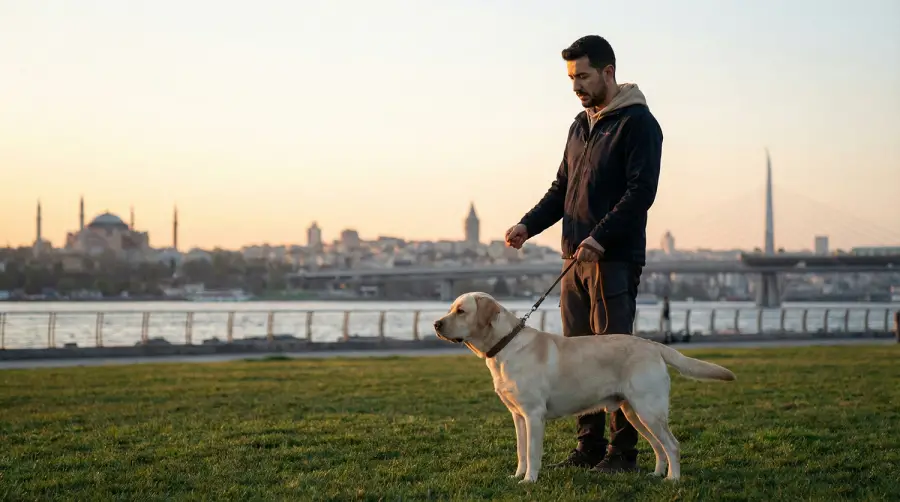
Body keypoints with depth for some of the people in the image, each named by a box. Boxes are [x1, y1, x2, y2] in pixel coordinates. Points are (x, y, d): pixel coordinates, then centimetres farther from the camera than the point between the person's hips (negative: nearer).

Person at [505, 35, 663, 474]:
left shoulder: (637, 123, -8)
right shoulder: (580, 126, 17)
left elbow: (641, 191, -18)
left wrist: (601, 237, -27)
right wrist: (528, 224, 5)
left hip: (616, 260, -8)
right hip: (576, 258, 8)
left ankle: (623, 450, 2)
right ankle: (589, 446, 18)